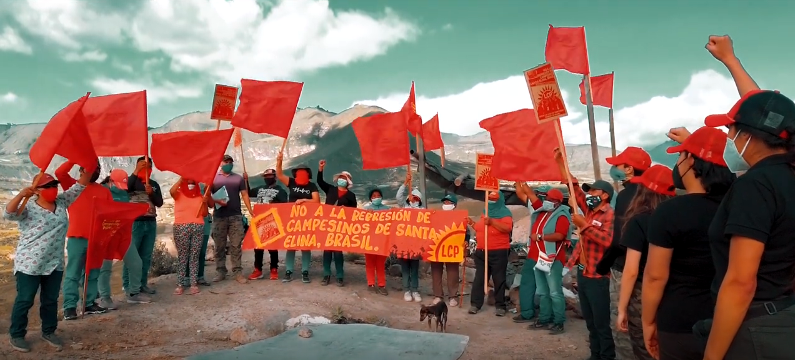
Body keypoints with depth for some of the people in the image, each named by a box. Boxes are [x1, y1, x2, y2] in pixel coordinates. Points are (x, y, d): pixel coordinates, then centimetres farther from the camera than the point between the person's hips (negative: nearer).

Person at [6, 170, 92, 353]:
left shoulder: (62, 202, 4)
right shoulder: (28, 209, -10)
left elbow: (80, 185, 3)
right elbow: (8, 213, -27)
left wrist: (89, 166, -9)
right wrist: (20, 195, -40)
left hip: (55, 264, 5)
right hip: (29, 265, -5)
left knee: (51, 300, 15)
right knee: (25, 301, 6)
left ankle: (48, 332, 30)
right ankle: (16, 335, 23)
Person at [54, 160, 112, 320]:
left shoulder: (104, 191, 11)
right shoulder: (72, 185, 7)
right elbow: (59, 173, -11)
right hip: (76, 237, -3)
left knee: (93, 274, 10)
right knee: (73, 274, -1)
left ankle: (90, 303, 18)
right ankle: (69, 306, 3)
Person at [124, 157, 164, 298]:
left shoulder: (154, 184, 14)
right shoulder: (132, 181, 2)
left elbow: (160, 203, 7)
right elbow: (123, 189, -20)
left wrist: (151, 193, -11)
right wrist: (136, 172, -24)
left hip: (151, 223, 5)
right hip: (134, 223, -4)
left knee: (146, 256, 8)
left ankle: (142, 284, 17)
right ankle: (129, 288, -5)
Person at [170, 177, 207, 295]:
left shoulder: (199, 195, 15)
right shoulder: (178, 194, 8)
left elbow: (204, 214, 11)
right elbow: (171, 191, -17)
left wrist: (205, 202, -5)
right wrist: (181, 179, -18)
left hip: (198, 227, 2)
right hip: (181, 227, -2)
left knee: (195, 256, 2)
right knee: (182, 257, -2)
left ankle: (194, 283, 4)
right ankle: (180, 284, 2)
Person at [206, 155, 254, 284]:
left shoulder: (239, 178, 13)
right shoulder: (213, 178, 10)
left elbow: (245, 195, 9)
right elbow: (207, 195, 4)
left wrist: (251, 211, 0)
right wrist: (217, 202, -15)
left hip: (236, 216, 0)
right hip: (219, 217, 0)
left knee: (236, 245, -1)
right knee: (219, 246, 4)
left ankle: (237, 272, 1)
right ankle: (220, 271, 12)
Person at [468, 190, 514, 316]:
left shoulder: (504, 213, -5)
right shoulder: (485, 213, 16)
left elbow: (508, 228, -22)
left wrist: (492, 222, -25)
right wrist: (472, 223, 11)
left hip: (499, 252, -6)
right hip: (482, 251, 6)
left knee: (499, 280, 2)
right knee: (479, 278, 7)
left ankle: (500, 306, 11)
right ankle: (475, 304, 12)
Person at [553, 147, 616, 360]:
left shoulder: (609, 215, -12)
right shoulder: (589, 211, 11)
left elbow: (608, 240, -28)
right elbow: (575, 189, 11)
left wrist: (584, 225, -25)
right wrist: (561, 163, 7)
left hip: (597, 277, -8)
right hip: (582, 273, 8)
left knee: (601, 323, 1)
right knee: (590, 321, 16)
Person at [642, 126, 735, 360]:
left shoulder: (670, 211, -18)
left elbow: (655, 276, -15)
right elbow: (714, 160, 21)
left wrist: (648, 323, -4)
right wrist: (691, 140, 30)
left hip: (680, 325, -5)